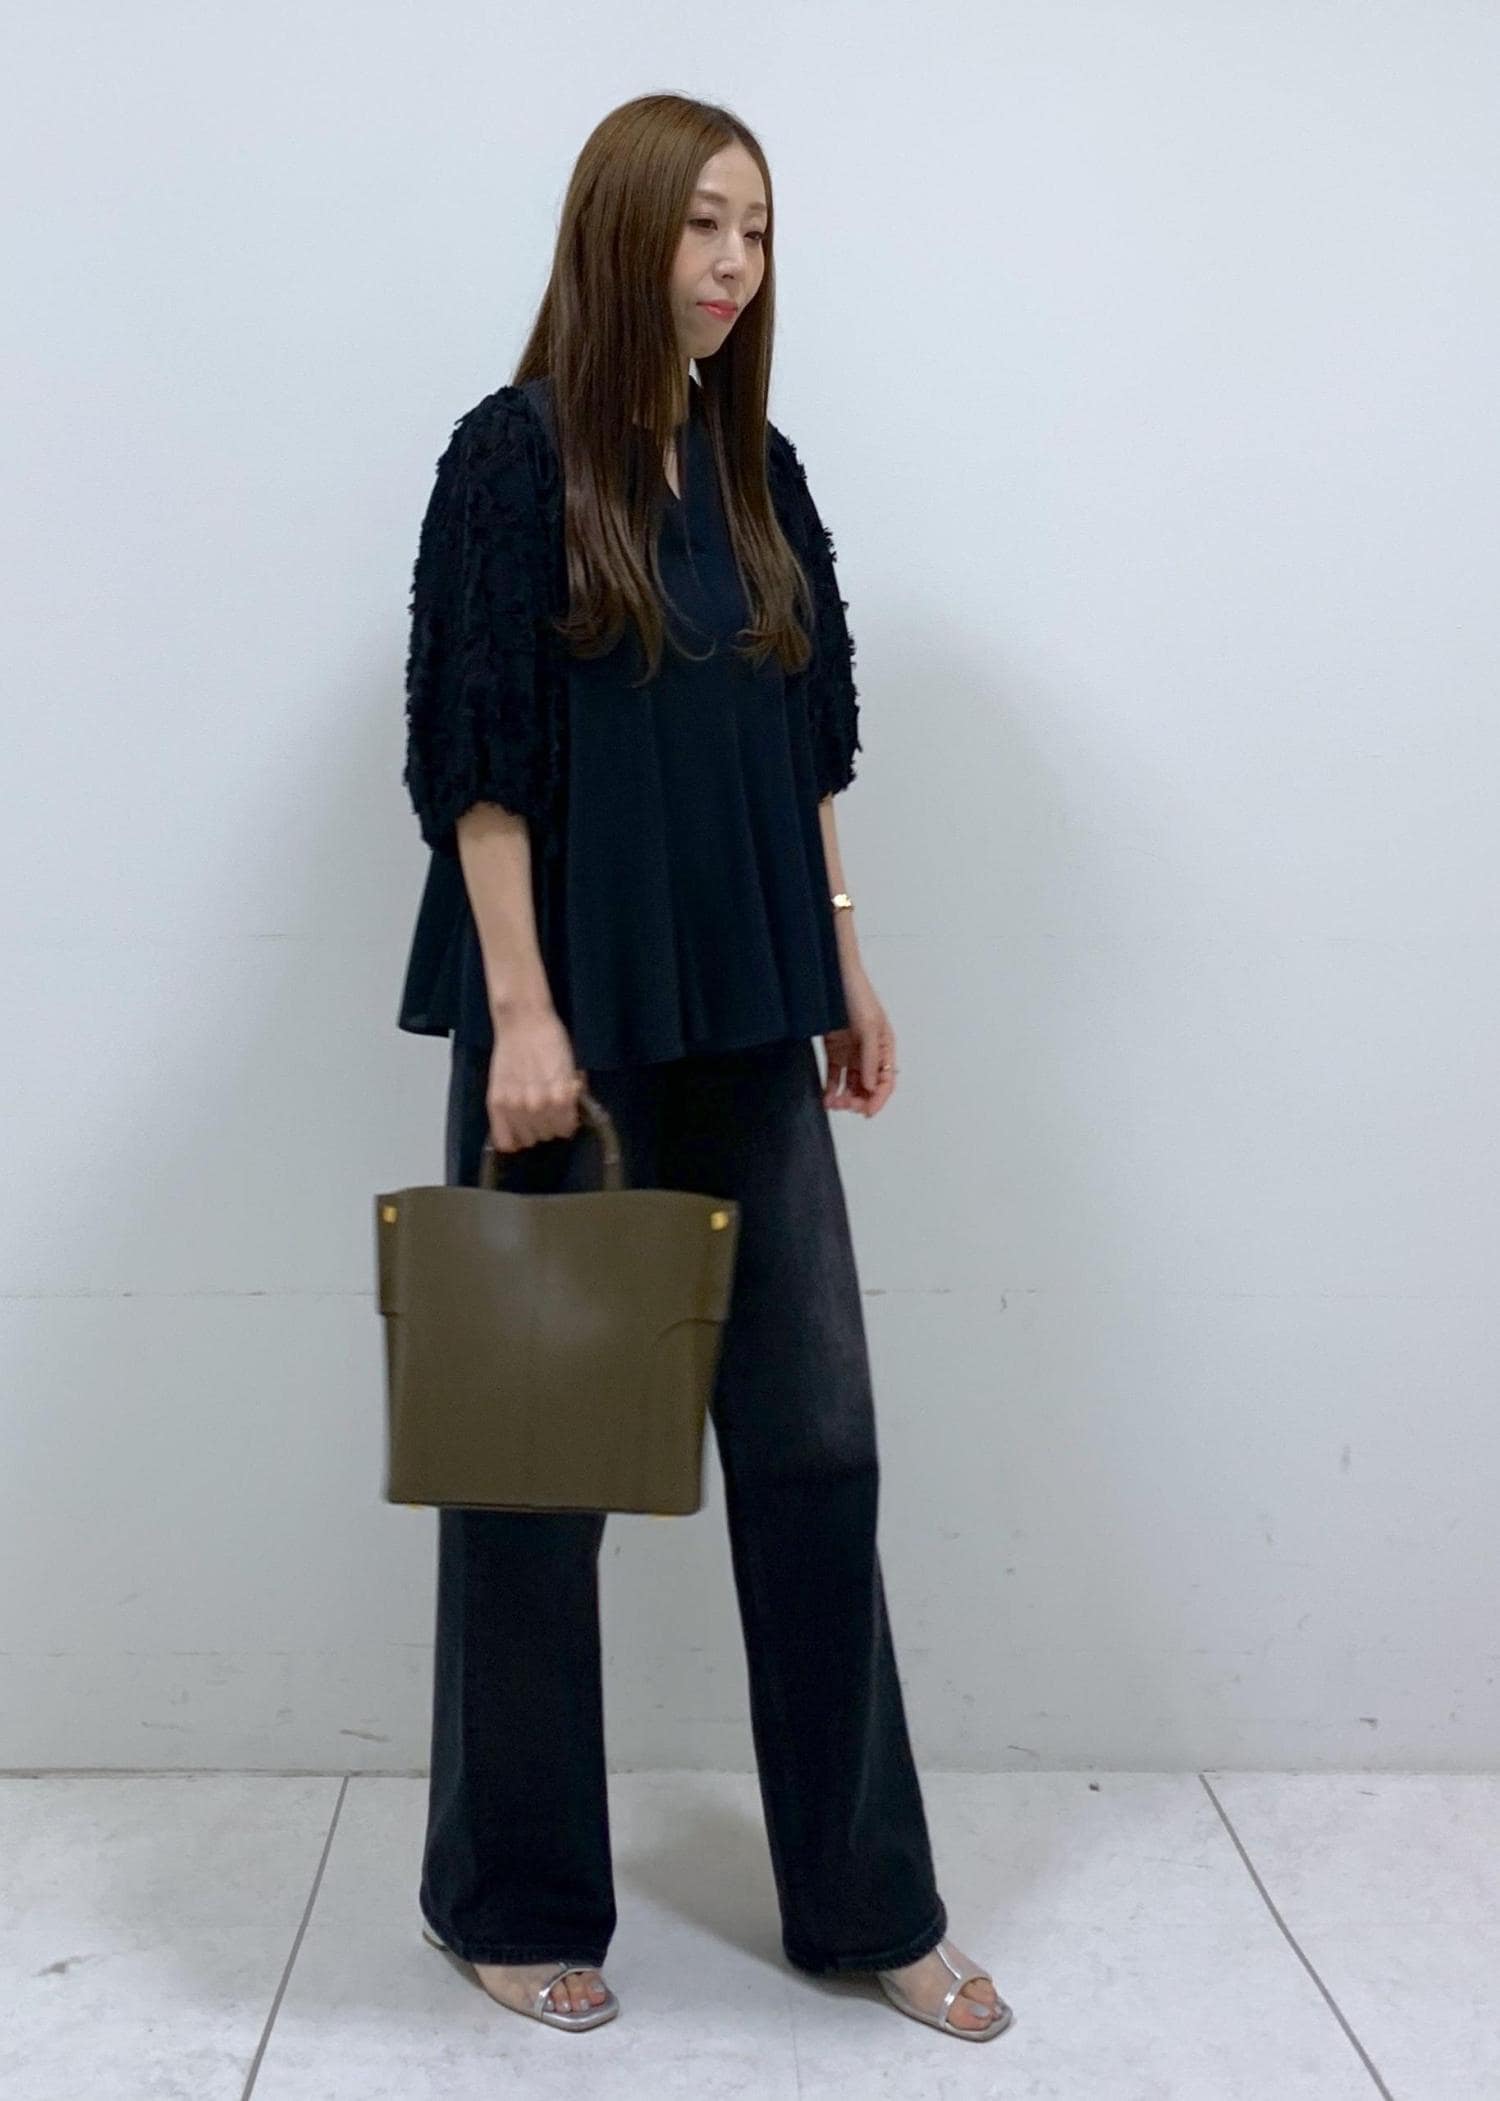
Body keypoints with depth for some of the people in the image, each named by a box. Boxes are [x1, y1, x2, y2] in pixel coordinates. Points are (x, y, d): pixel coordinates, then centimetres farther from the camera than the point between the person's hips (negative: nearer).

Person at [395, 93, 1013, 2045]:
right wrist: (521, 1012, -16)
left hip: (748, 1019, 6)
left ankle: (866, 1898, 23)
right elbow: (475, 755, -10)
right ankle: (516, 1899, 25)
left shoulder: (761, 473, 13)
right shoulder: (516, 454, -5)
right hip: (572, 1018, -5)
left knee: (817, 1439, 7)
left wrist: (844, 961, 13)